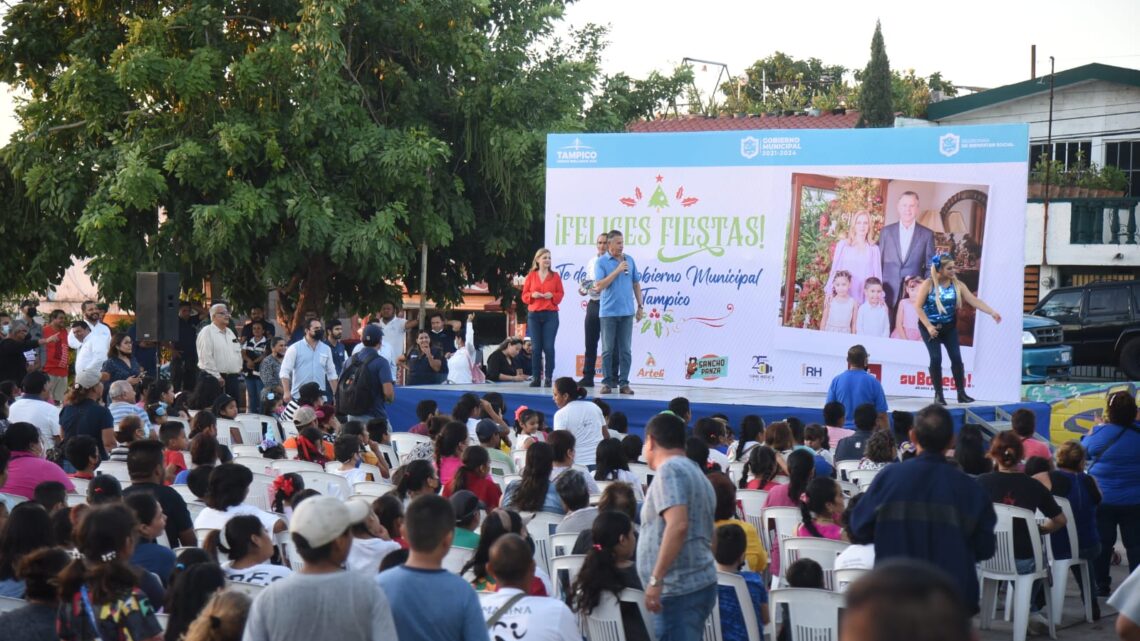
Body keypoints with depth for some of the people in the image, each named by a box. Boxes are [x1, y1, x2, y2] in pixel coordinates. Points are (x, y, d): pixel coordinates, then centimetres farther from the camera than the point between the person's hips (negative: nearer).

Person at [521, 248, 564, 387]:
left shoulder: (555, 276, 6)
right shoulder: (531, 276, 7)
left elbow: (560, 295, 7)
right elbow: (524, 296, 7)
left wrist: (552, 295, -13)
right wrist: (532, 295, -13)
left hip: (551, 315, -1)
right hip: (533, 315, 1)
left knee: (548, 347, -6)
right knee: (536, 347, 0)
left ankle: (549, 378, 0)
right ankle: (536, 378, 4)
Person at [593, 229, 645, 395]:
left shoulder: (629, 260, 9)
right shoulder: (601, 262, -3)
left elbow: (636, 284, 14)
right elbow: (598, 286, -12)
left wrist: (640, 306, 9)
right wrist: (617, 271, -16)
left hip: (627, 311, 3)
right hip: (608, 312, -3)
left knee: (625, 349, 2)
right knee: (608, 349, 1)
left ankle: (624, 383, 6)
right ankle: (607, 382, 7)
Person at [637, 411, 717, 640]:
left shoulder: (669, 470, -9)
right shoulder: (696, 473, 20)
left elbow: (678, 525, -24)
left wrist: (656, 578, -24)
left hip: (678, 589, -10)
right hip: (700, 583, 10)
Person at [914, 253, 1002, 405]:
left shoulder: (957, 284, -7)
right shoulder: (928, 284, -16)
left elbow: (974, 300, -13)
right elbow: (918, 306, -15)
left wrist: (992, 312, -24)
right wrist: (929, 326, -21)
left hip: (949, 326, 3)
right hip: (930, 327, -3)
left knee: (956, 358, -3)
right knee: (936, 358, -9)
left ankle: (961, 393, 6)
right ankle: (938, 394, 3)